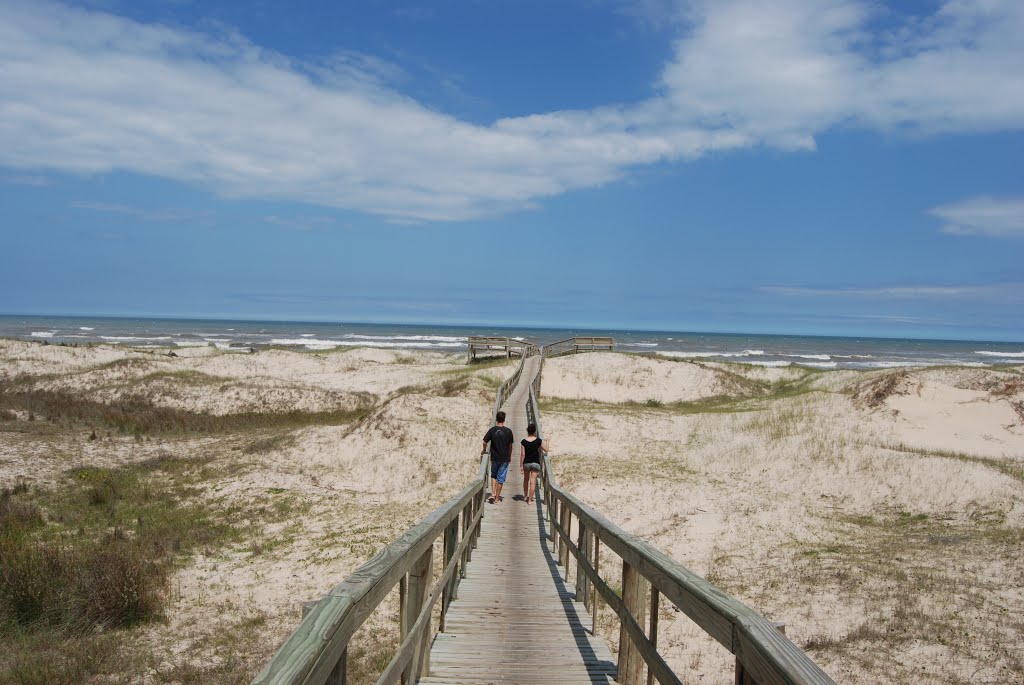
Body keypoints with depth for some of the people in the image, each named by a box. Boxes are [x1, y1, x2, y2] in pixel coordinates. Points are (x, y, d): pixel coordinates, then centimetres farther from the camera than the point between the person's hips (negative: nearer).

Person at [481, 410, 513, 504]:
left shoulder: (492, 430, -6)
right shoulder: (508, 431, -6)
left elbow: (485, 442, -3)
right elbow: (510, 445, 1)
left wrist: (484, 450, 17)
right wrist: (510, 456, 14)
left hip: (494, 457, 1)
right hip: (504, 458, -1)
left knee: (493, 475, 21)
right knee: (501, 478, 6)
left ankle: (493, 494, 6)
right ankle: (497, 498, 10)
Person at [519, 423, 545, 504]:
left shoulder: (524, 441, -9)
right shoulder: (538, 441, -9)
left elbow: (522, 454, -8)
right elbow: (546, 450, 2)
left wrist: (521, 465, -3)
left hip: (526, 463, 1)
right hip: (535, 463, -1)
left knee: (526, 479, 21)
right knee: (533, 481, 0)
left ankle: (525, 496, 35)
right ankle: (530, 499, -1)